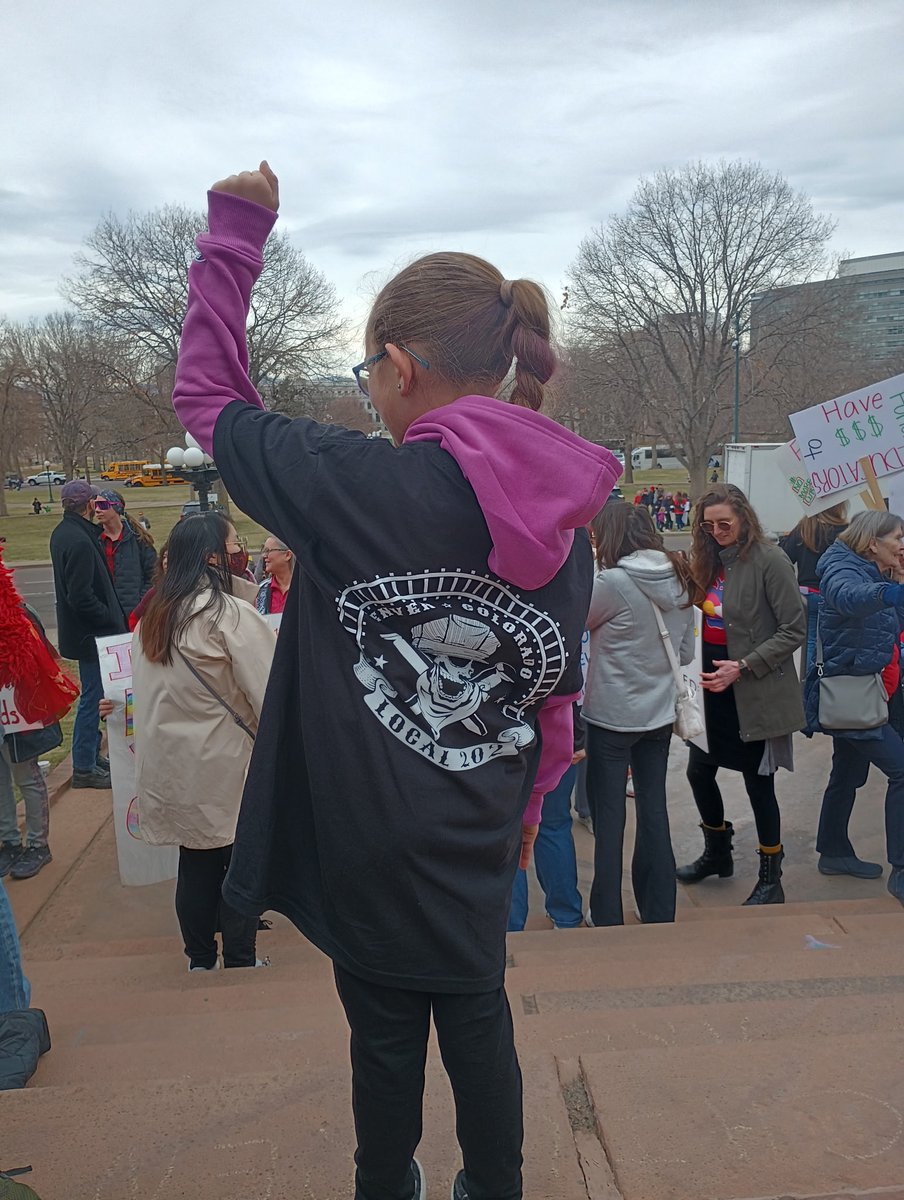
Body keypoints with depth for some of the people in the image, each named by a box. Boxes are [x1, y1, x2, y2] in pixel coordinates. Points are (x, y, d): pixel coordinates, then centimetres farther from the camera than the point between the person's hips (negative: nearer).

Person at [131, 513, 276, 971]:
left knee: (196, 863, 17)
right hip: (225, 765, -7)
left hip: (170, 766, 7)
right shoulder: (231, 615, -17)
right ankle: (239, 963, 16)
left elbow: (147, 692, 14)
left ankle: (200, 961, 28)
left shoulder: (152, 615, 6)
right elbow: (271, 694, -18)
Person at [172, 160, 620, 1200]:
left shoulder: (360, 484, -22)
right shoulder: (563, 521, -4)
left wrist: (234, 233, 0)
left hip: (369, 840, -4)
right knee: (477, 1015, 24)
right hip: (478, 841, 5)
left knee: (387, 1035, 17)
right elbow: (556, 694, 5)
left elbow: (206, 393, -7)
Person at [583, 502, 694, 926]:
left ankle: (607, 917, 14)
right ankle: (659, 912, 26)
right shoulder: (678, 581, 2)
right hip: (659, 712, 7)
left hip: (612, 715, -6)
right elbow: (687, 652, 8)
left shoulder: (612, 581, -20)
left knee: (608, 816, 5)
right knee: (654, 808, 15)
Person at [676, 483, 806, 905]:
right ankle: (717, 853, 38)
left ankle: (770, 881, 22)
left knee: (758, 782, 4)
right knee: (699, 771, 14)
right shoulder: (709, 560, 6)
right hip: (713, 683, 7)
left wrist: (742, 667, -19)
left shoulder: (769, 560, -14)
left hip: (755, 691, -6)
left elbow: (794, 630, -14)